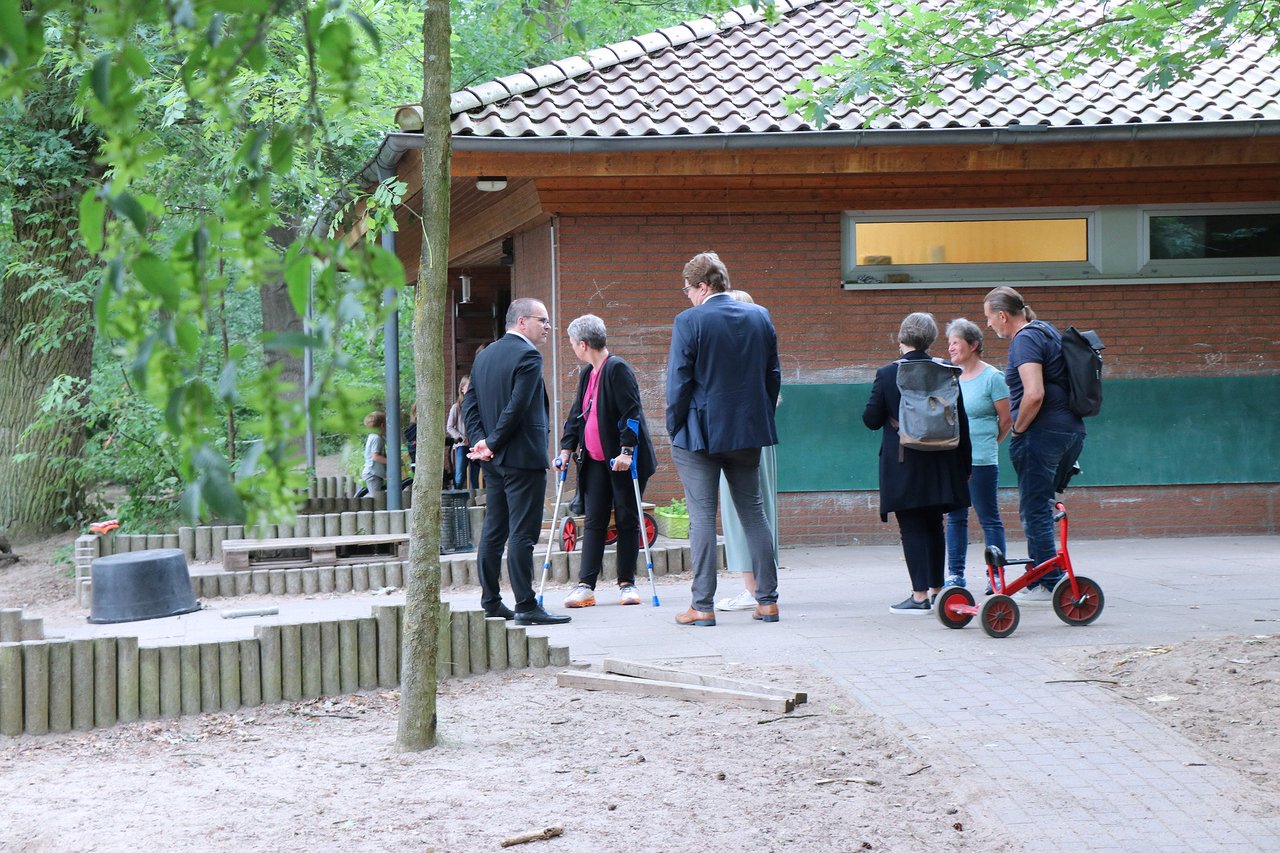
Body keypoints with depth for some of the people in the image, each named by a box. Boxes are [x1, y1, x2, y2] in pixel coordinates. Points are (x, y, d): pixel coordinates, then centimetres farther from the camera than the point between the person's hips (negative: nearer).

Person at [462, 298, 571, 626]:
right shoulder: (527, 356, -13)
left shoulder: (485, 355, 14)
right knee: (522, 533, -8)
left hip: (494, 461, 9)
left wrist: (481, 440, -1)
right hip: (523, 457, -9)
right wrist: (492, 444, -10)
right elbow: (517, 407, -20)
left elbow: (469, 404, 9)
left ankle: (490, 601, 17)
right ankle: (526, 606, -8)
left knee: (493, 530, 12)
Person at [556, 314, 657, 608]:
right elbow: (577, 414, 18)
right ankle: (585, 586, 0)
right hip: (596, 461, 8)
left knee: (627, 520, 2)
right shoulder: (587, 374, 13)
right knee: (594, 521, 3)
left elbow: (631, 412, -18)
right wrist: (566, 449, 10)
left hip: (622, 461, -8)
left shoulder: (617, 369, -13)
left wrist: (626, 451, -24)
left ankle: (627, 583, 10)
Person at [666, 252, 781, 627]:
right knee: (754, 514, 12)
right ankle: (767, 600, 14)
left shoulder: (688, 322, -12)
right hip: (747, 431, 5)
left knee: (702, 518, -1)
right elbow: (773, 375, 9)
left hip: (700, 434, -5)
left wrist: (674, 427, -1)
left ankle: (702, 606, -1)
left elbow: (678, 381, -11)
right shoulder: (760, 317, 5)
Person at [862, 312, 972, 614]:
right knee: (933, 525, 16)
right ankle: (936, 588, 22)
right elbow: (961, 422, 4)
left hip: (902, 464, -4)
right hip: (939, 464, 4)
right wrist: (964, 463, 13)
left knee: (911, 528, -1)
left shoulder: (887, 374, -9)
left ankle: (920, 595, -4)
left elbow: (871, 419, -6)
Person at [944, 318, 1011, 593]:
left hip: (981, 462, -6)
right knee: (955, 518, 9)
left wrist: (985, 443, 8)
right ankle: (956, 575, 15)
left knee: (989, 519, -1)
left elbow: (1007, 420, -1)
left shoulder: (992, 377, -5)